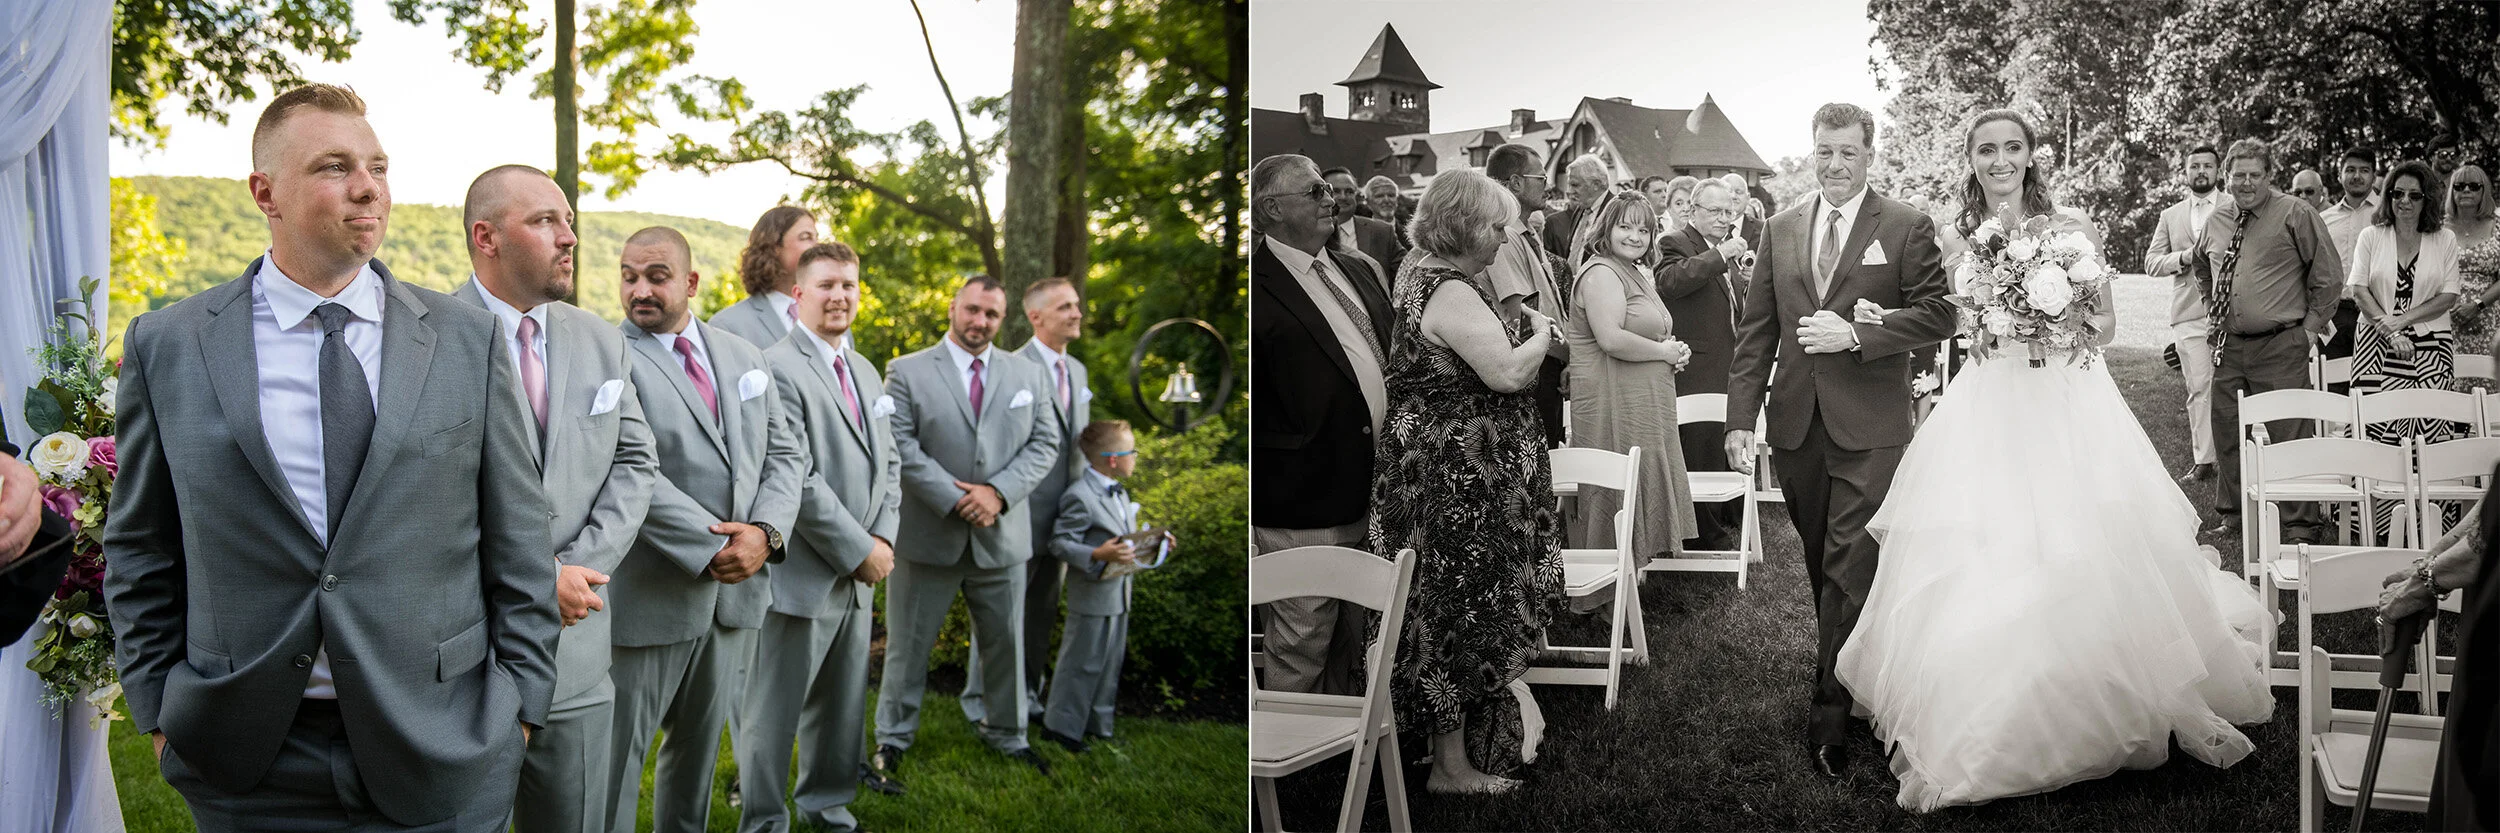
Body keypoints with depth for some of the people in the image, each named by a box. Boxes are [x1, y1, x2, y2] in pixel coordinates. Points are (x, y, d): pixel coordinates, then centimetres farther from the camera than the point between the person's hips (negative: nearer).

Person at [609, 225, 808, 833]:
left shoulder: (743, 356, 11)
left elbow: (785, 453, 8)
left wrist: (765, 531, -10)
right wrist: (712, 549, -20)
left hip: (736, 595, 6)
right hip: (646, 597, -6)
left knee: (700, 748, 19)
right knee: (614, 759, 3)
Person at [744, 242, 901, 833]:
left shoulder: (865, 373, 15)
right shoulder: (778, 368, -13)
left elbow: (888, 464, 16)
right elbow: (796, 479, -19)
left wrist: (884, 538, 0)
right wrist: (858, 550, -15)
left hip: (858, 573, 8)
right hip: (803, 577, -8)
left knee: (842, 706, 17)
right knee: (775, 712, 3)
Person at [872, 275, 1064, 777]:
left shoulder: (1028, 376, 8)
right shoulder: (907, 372, -1)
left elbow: (1045, 444, 3)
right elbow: (900, 446, -10)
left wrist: (998, 492, -12)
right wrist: (954, 500, -18)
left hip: (1002, 537, 3)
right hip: (928, 536, -3)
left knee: (1006, 642, 13)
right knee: (909, 644, 8)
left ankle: (1006, 735, 30)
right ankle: (892, 739, 22)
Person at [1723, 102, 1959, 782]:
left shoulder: (1906, 228, 0)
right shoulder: (1781, 229, 11)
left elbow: (1937, 313, -4)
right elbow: (1756, 328, 9)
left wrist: (1855, 335, -16)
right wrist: (1741, 415, 2)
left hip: (1869, 427, -4)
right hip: (1797, 421, 4)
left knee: (1849, 572, -7)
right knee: (1821, 566, 14)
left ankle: (1830, 719, -3)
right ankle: (1846, 677, 29)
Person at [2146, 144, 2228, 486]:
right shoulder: (2170, 216, 17)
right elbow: (2151, 262, 11)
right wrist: (2182, 258, -7)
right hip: (2189, 314, 2)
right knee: (2198, 388, 2)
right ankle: (2203, 461, 6)